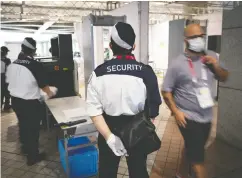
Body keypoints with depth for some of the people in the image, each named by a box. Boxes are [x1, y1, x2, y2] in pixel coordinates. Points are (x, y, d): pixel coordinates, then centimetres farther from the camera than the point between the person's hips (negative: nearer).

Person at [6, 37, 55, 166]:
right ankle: (33, 156, 21)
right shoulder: (35, 65, -21)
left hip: (15, 100, 7)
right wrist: (49, 93, 9)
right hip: (30, 103, -6)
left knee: (23, 125, 25)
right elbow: (43, 84, -11)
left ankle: (25, 147, 46)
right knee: (33, 128, 9)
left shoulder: (12, 65, -2)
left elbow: (9, 81, 11)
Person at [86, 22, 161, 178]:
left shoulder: (99, 72, -13)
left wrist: (109, 136, -14)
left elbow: (94, 110, -16)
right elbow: (153, 109, -10)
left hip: (109, 129, 1)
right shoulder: (146, 71, -14)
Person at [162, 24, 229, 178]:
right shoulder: (177, 64, -14)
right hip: (188, 117, -6)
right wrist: (176, 111, -16)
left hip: (206, 117, 6)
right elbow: (166, 91, -9)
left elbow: (224, 78, 11)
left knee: (192, 151, 23)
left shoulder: (211, 57, 0)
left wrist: (216, 66, -9)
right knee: (198, 156, 3)